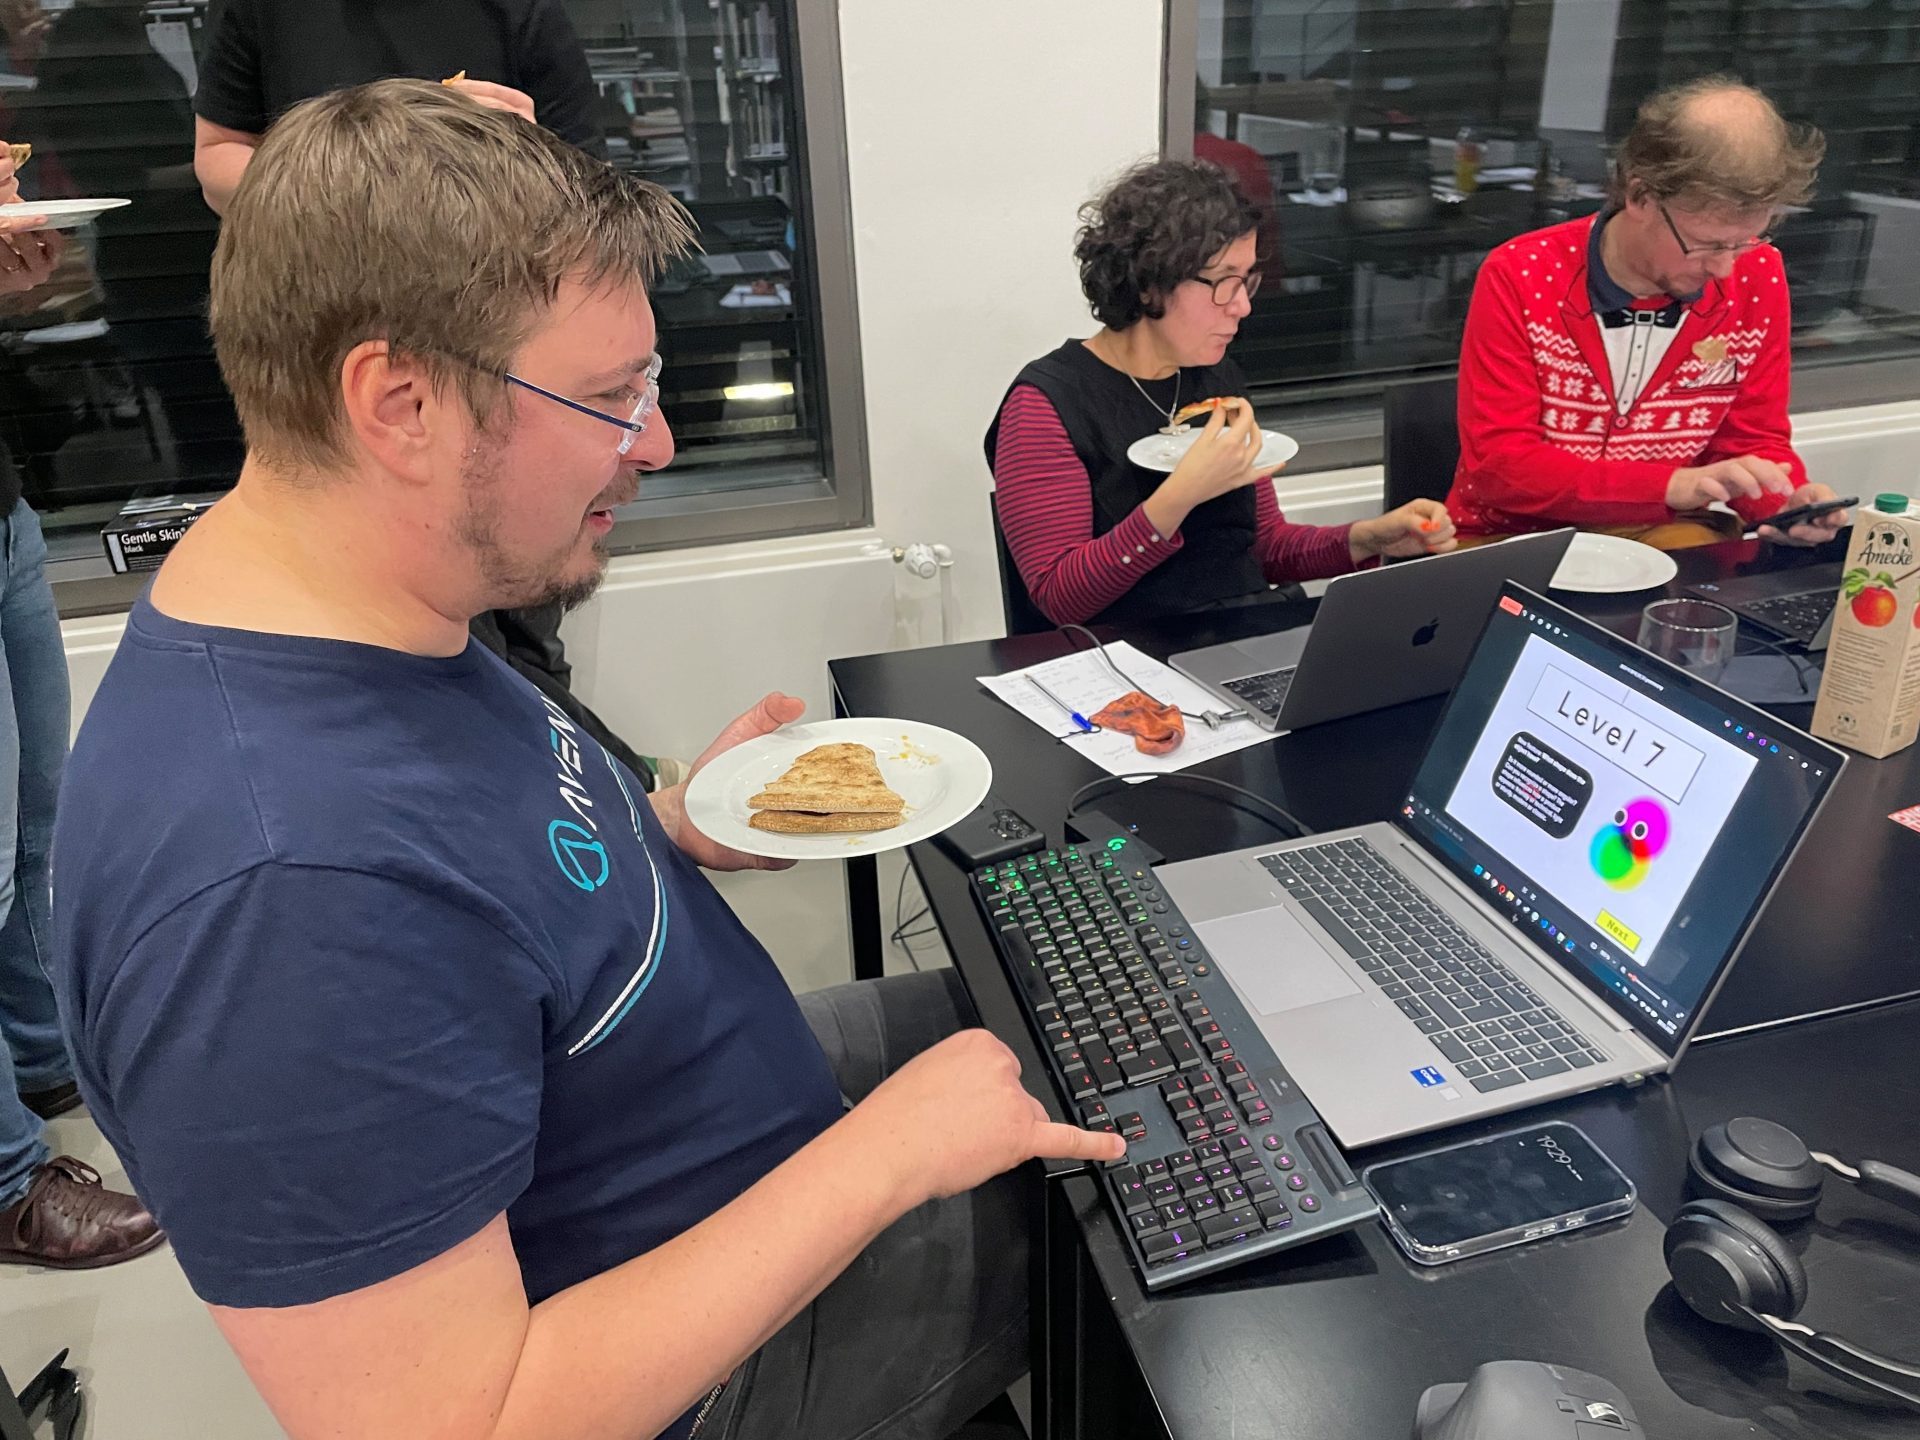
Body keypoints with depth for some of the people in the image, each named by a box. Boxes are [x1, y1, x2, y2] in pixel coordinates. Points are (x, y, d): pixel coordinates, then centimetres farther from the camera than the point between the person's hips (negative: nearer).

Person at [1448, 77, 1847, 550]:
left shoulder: (1756, 278, -3)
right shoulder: (1519, 278, -15)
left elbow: (1754, 439, 6)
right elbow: (1497, 465, -19)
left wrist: (1789, 502, -18)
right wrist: (1675, 485, -28)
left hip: (1667, 541, 2)